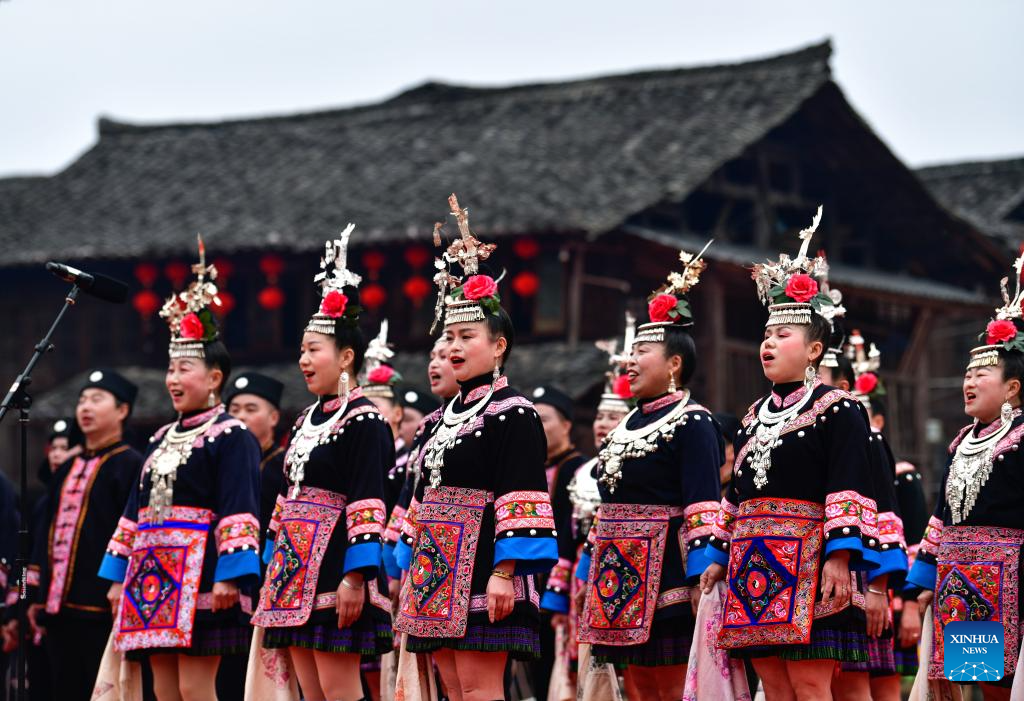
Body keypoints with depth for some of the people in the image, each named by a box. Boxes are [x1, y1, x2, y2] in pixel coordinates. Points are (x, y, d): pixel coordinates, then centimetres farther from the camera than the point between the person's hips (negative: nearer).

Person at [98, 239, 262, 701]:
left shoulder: (231, 436, -5)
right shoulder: (160, 440, 19)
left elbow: (239, 511, -13)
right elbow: (136, 511, 21)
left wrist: (230, 576, -21)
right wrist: (118, 576, 17)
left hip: (201, 575, -8)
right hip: (156, 576, 8)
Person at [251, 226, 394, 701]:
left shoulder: (363, 421, -9)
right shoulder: (306, 421, 18)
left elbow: (367, 504, -16)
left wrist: (356, 576, -22)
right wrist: (273, 572, 18)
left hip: (335, 568, -9)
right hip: (297, 571, 9)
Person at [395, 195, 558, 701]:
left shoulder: (513, 413, -6)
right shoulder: (446, 417, 18)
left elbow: (521, 497, -14)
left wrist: (506, 572, -21)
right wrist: (417, 573, 19)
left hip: (482, 566, -9)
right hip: (439, 572, 9)